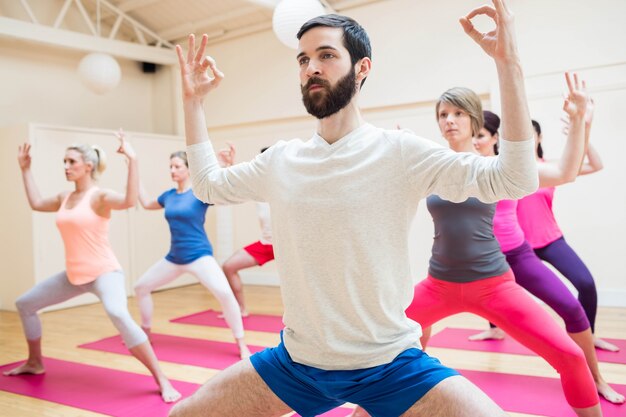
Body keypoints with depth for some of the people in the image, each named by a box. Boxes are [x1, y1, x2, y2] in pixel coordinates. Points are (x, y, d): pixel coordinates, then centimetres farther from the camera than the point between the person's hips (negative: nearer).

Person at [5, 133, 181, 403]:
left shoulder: (99, 196, -12)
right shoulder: (65, 198, 10)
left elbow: (129, 200, -33)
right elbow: (36, 203, 29)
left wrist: (132, 160, -39)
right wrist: (25, 169, 30)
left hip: (104, 272, -9)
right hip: (74, 275, 9)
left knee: (118, 315, -37)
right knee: (24, 304, 21)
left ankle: (162, 380, -30)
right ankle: (35, 363, 41)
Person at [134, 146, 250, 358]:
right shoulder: (169, 195, 8)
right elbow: (147, 204, 28)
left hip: (199, 255, -7)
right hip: (174, 257, 7)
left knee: (225, 293, -27)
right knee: (141, 286, 14)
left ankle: (241, 345, -12)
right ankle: (145, 332, 36)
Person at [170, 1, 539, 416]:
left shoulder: (398, 151, -11)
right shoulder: (280, 160, 2)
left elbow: (515, 179, -17)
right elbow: (208, 184, 17)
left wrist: (508, 62, -25)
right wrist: (193, 99, 12)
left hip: (389, 363, -3)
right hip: (296, 360, 4)